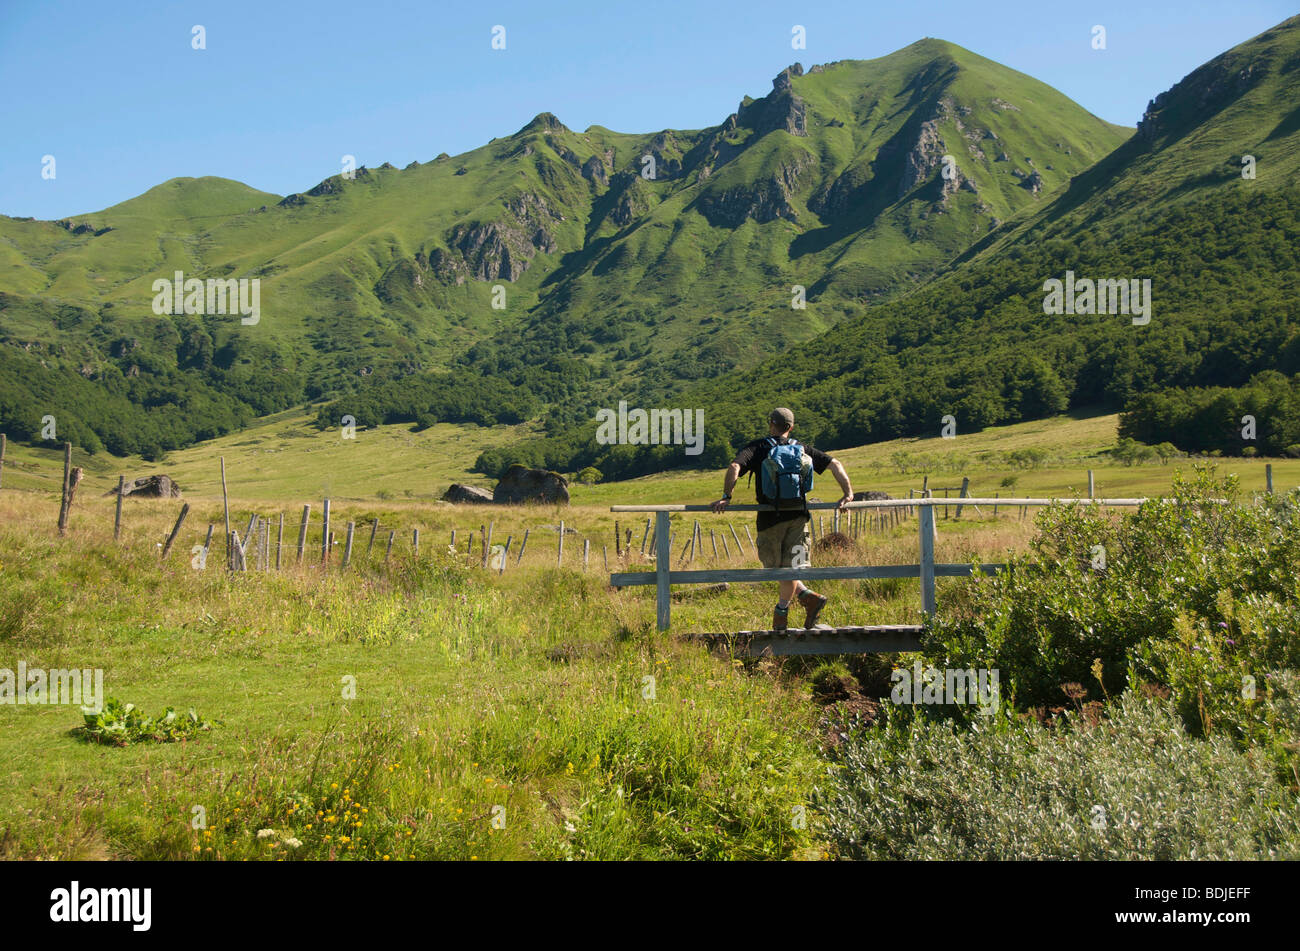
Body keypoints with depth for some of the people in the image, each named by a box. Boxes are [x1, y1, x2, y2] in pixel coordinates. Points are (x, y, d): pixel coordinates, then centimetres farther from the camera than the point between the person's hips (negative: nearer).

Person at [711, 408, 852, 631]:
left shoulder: (757, 448, 3)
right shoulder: (802, 449, 13)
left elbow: (734, 467, -15)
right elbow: (834, 464, 10)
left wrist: (726, 497, -12)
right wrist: (848, 493, 9)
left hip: (771, 517, -3)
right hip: (798, 514, 3)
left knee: (775, 567, 10)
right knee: (790, 567, 7)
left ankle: (810, 598, 2)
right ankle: (780, 620, 2)